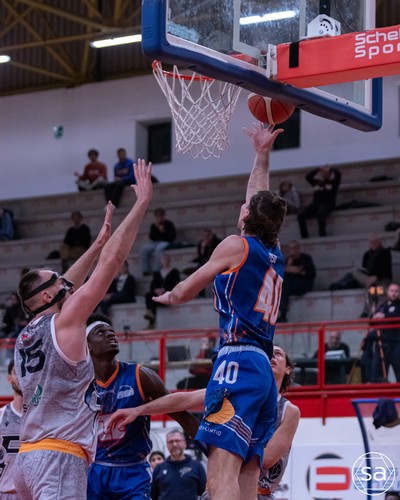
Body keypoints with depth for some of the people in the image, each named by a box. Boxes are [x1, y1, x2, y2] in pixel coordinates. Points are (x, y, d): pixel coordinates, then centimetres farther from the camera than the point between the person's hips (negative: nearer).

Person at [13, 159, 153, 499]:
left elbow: (66, 288, 33)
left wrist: (98, 243, 36)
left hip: (29, 456, 9)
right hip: (60, 456, -9)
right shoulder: (65, 321, -4)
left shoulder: (25, 337, 17)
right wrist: (142, 203, 2)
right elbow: (112, 260, -4)